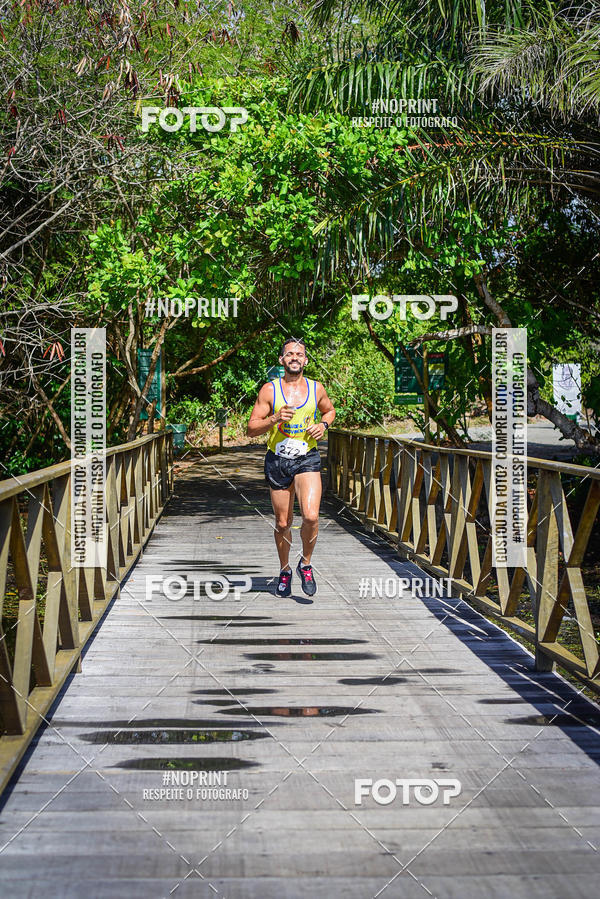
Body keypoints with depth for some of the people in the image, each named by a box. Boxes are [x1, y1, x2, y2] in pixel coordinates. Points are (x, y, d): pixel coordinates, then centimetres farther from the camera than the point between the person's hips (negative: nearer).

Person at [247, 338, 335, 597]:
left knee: (311, 516, -19)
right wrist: (275, 419, -20)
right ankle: (284, 570, 31)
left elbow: (329, 410, 24)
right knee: (283, 523, 8)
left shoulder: (316, 389, 3)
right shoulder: (269, 390, -3)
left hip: (307, 459, 0)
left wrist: (323, 424, 2)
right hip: (278, 460, 0)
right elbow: (251, 429, -3)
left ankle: (305, 564, 6)